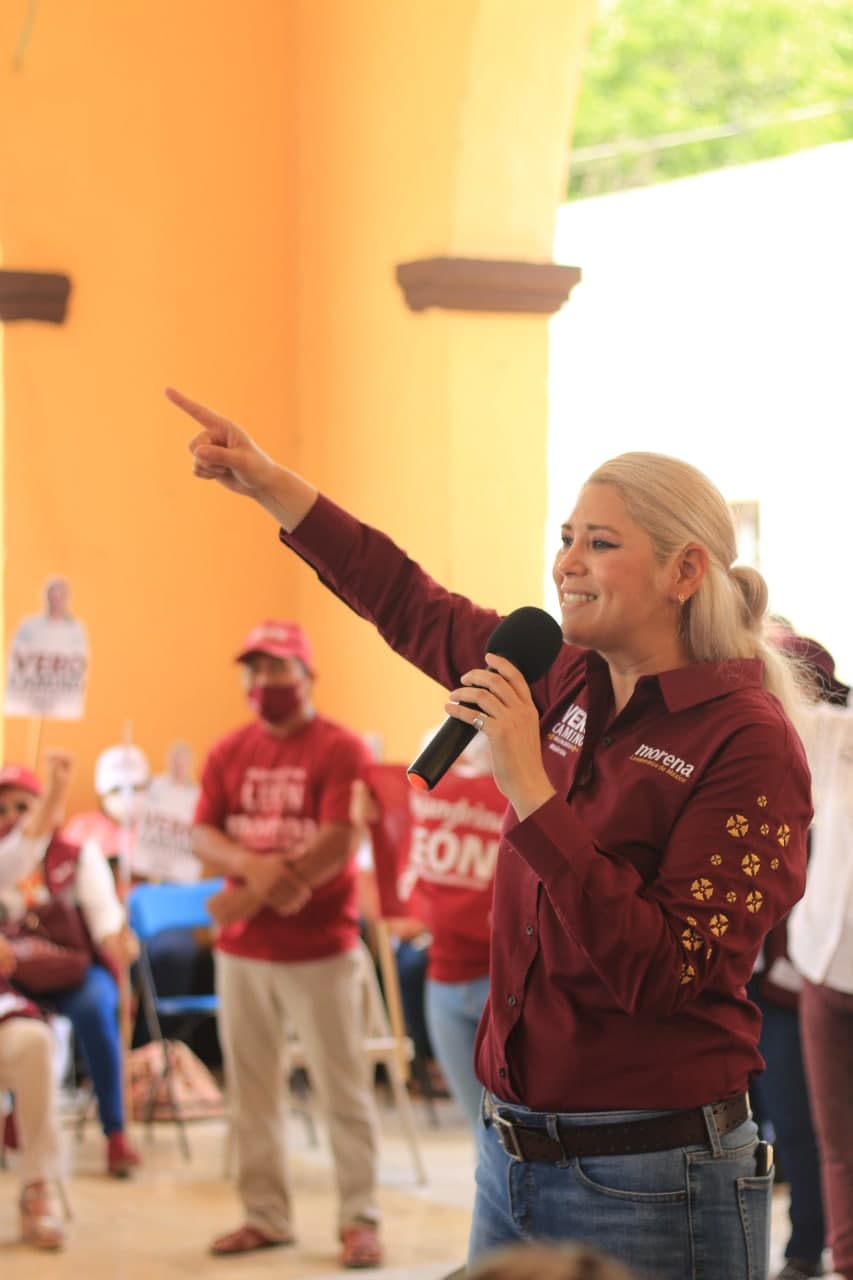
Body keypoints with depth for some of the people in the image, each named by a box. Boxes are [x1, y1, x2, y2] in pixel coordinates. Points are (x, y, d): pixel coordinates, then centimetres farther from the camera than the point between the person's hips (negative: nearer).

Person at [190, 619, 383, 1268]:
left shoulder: (341, 749, -6)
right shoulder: (229, 752, 10)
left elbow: (338, 844, -15)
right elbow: (203, 835, 4)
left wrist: (250, 896, -16)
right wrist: (253, 866, -18)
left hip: (320, 947, -5)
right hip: (242, 948, 5)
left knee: (343, 1088, -3)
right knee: (250, 1089, 9)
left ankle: (360, 1220, 2)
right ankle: (266, 1215, 18)